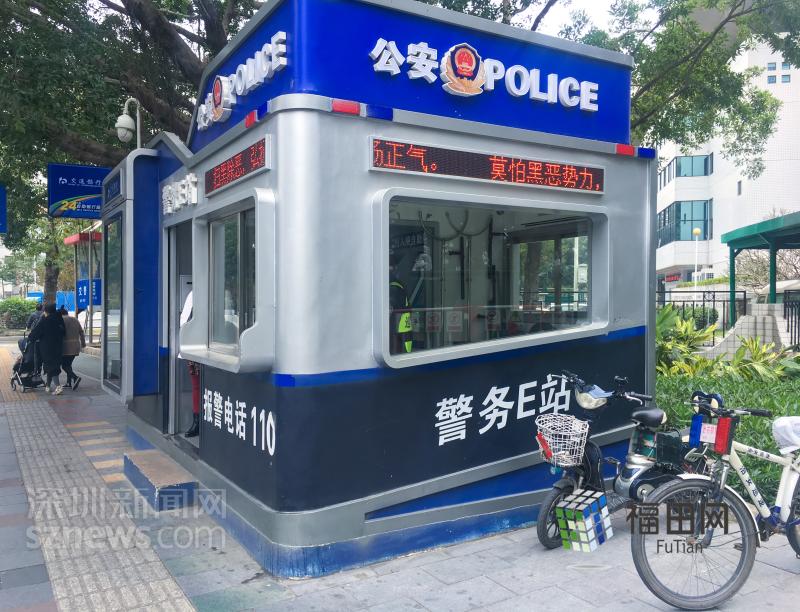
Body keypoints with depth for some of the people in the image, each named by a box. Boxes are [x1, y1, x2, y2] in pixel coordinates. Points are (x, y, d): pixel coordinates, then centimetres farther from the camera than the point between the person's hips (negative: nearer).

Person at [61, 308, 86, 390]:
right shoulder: (75, 320, 15)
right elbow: (81, 332, 16)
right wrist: (83, 343, 24)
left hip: (66, 347, -6)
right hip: (75, 347, 6)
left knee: (64, 365, -3)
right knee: (69, 364, 16)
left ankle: (75, 377, -23)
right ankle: (69, 382, 15)